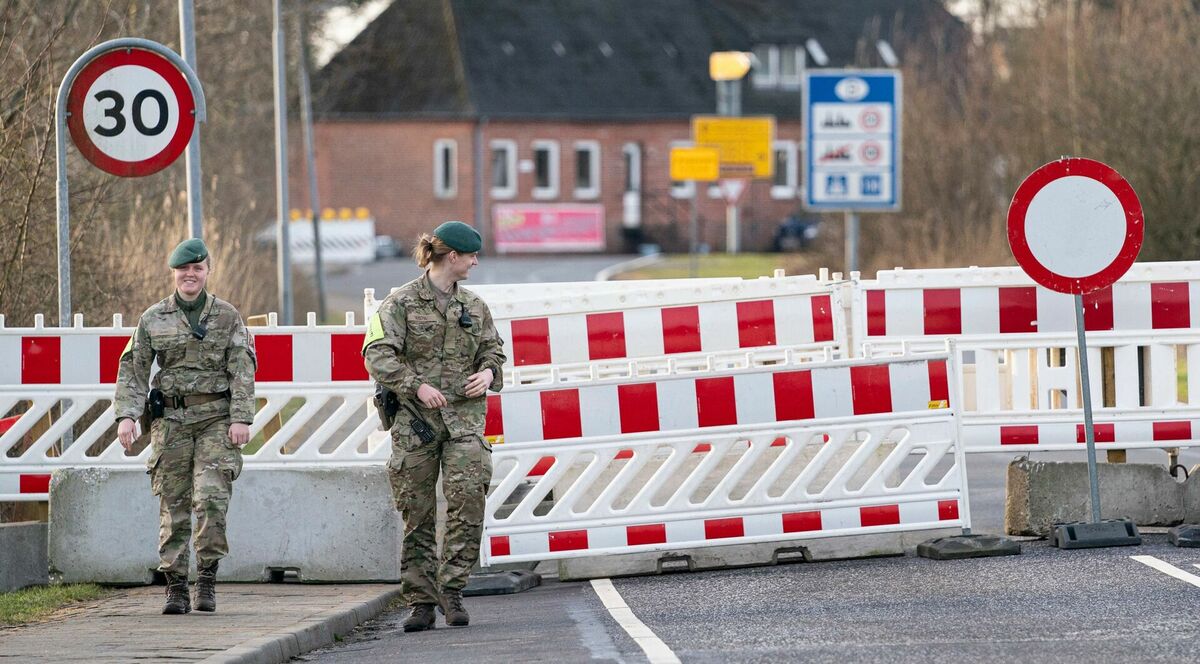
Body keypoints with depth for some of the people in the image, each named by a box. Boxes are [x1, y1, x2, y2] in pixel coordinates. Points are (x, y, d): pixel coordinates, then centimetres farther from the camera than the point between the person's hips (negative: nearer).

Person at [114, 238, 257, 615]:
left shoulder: (227, 317, 6)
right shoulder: (153, 319, 9)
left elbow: (243, 371, 1)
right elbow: (133, 370, 8)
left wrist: (241, 418, -9)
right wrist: (126, 415, -4)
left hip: (215, 418, -2)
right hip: (170, 418, 2)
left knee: (212, 498, -14)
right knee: (173, 504, 0)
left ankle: (207, 578, -2)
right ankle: (175, 587, 4)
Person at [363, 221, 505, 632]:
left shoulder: (473, 306, 15)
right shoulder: (401, 302, 0)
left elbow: (493, 350, 23)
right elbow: (378, 355, -9)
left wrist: (488, 373, 0)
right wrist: (417, 386, -18)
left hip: (464, 417, 3)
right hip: (414, 418, -3)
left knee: (469, 497, -16)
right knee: (417, 514, 1)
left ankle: (451, 589, -10)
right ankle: (420, 602, 8)